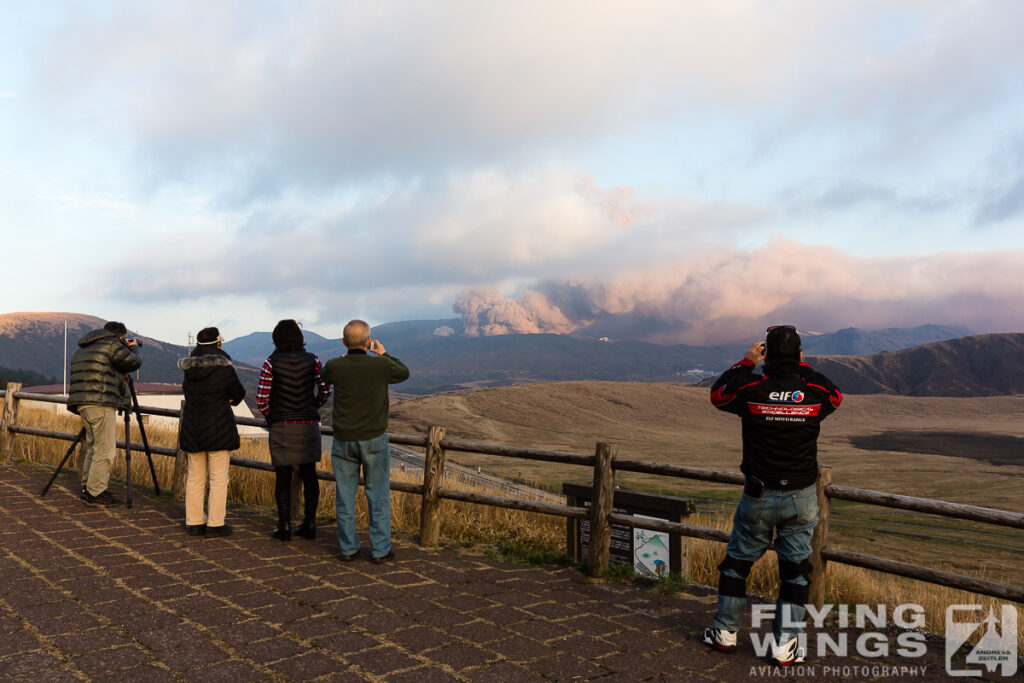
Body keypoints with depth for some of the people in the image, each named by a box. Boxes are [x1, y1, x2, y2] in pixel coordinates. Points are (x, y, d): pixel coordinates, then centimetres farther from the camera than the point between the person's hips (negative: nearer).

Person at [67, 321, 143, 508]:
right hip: (101, 403, -9)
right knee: (104, 450, -6)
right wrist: (134, 347, 16)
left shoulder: (82, 349, 23)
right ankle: (95, 494, -6)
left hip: (82, 404, 9)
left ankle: (87, 489, 21)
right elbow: (134, 363, -3)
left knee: (93, 448, 17)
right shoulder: (111, 344, -4)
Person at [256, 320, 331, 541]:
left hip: (281, 425, -2)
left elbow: (261, 399, -9)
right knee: (309, 474, 10)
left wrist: (270, 415, 10)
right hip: (308, 424, 2)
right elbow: (325, 391, 2)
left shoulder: (271, 363, -7)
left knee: (283, 476, 6)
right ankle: (309, 524, 13)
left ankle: (284, 526, 9)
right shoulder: (312, 360, -2)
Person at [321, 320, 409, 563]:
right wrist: (384, 354, 22)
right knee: (378, 495, 7)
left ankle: (348, 548, 18)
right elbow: (404, 372, 9)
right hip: (374, 439, -2)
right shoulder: (380, 365, -12)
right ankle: (380, 549, 11)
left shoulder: (334, 366, -8)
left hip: (343, 440, 2)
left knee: (345, 495, 11)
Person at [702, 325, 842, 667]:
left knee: (737, 561, 15)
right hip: (801, 498, 1)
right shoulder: (815, 392, -9)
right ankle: (785, 645, 15)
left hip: (759, 495, -1)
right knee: (796, 567, 12)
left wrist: (745, 362, 9)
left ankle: (725, 632, 26)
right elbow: (836, 395, 16)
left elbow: (717, 393, 7)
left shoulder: (751, 390, -14)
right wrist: (803, 366, 18)